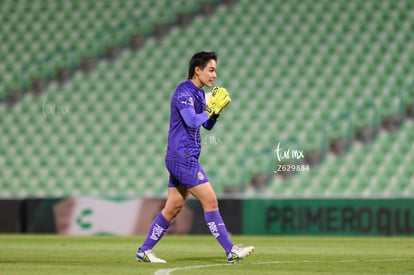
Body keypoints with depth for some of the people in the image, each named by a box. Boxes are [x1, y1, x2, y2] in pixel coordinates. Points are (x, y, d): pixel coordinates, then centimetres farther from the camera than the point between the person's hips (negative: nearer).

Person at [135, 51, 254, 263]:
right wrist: (211, 108, -12)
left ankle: (144, 251, 15)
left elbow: (207, 125, 22)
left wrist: (216, 110, 4)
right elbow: (192, 121, -26)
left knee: (174, 207, 10)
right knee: (210, 200, -10)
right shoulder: (184, 91, -14)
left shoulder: (198, 93, 16)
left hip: (183, 158, 10)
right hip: (182, 158, -10)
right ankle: (231, 251, -9)